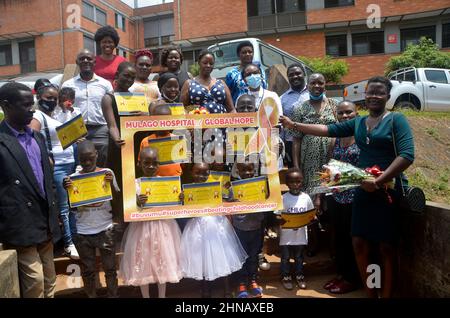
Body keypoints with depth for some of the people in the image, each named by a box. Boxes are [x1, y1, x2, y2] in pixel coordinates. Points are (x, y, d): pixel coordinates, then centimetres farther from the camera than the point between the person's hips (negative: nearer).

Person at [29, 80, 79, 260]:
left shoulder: (55, 117, 18)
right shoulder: (37, 117, -6)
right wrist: (47, 161, -20)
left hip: (71, 164, 8)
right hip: (57, 167, -8)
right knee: (63, 208, -1)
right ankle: (68, 244, 9)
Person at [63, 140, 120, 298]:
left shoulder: (107, 173, -5)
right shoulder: (73, 178, -3)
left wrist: (111, 183, -19)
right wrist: (67, 190, -14)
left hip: (105, 230, -1)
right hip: (83, 232, 1)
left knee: (110, 268, 10)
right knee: (88, 270, 14)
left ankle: (113, 295, 24)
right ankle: (91, 296, 30)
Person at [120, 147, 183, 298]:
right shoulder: (135, 184, -9)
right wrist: (137, 203, -28)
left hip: (163, 227, 1)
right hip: (142, 227, -1)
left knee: (163, 262, 15)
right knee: (143, 264, 11)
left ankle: (162, 296, 35)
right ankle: (145, 296, 33)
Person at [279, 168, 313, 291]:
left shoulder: (306, 197, -3)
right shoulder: (283, 198, -10)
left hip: (301, 234, 2)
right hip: (286, 235, -2)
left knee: (299, 257, 18)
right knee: (285, 258, 12)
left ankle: (299, 276, 35)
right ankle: (286, 277, 29)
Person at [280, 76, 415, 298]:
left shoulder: (396, 120, -5)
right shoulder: (358, 122, 12)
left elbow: (407, 155, -15)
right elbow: (328, 129, 10)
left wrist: (378, 181, -21)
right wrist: (293, 125, 6)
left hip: (388, 191, -5)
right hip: (363, 190, 5)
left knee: (386, 247, 2)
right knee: (359, 243, 6)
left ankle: (385, 295, 17)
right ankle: (371, 294, 22)